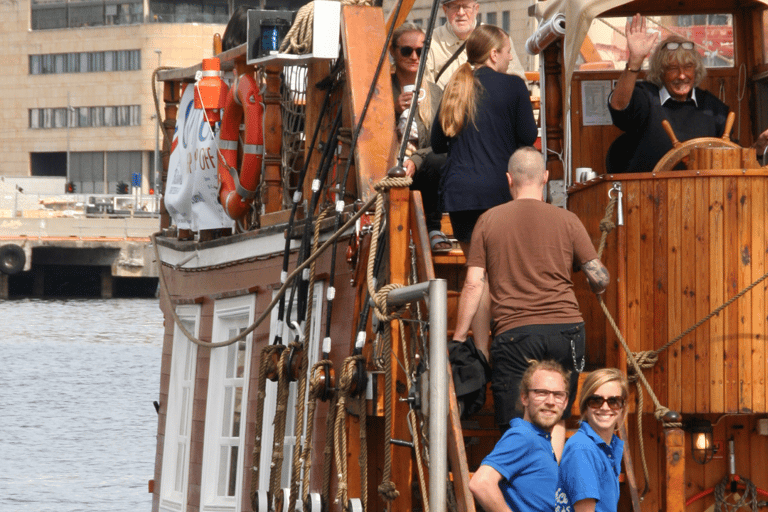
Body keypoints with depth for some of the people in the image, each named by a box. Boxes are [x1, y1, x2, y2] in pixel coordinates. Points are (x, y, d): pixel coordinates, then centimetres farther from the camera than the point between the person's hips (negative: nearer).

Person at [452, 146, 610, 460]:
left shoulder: (489, 220, 6)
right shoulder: (566, 221, 5)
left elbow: (474, 284, 2)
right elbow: (599, 278, 4)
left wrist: (459, 337, 8)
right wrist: (597, 289, 28)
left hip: (514, 332, -1)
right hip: (565, 328, 1)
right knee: (555, 420, 14)